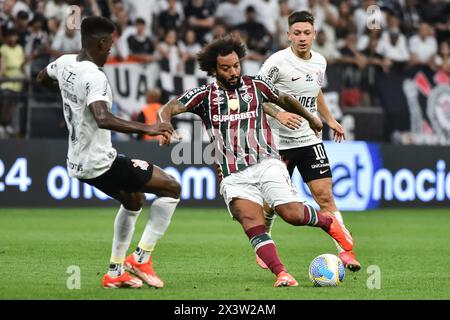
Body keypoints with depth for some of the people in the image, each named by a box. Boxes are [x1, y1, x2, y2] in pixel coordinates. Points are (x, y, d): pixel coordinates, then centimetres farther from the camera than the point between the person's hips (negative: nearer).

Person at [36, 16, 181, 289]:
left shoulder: (64, 62, 2)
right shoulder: (94, 77, -24)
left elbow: (42, 78, 27)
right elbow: (103, 119, -40)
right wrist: (147, 129, -41)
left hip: (78, 162, 10)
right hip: (101, 162, -10)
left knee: (134, 200, 30)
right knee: (172, 188, -3)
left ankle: (116, 272, 29)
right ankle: (141, 257, -4)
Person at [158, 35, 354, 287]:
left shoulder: (256, 85, 9)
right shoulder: (204, 95, 6)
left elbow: (284, 100, 27)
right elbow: (168, 109, -5)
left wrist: (311, 118, 40)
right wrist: (165, 127, -28)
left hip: (266, 162, 0)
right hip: (233, 176, 0)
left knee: (293, 214, -16)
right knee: (252, 224, -21)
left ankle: (329, 222, 14)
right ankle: (282, 274, -25)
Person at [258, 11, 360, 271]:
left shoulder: (320, 62, 6)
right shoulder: (278, 62, -14)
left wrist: (329, 120, 22)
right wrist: (278, 114, -24)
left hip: (310, 140, 4)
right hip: (280, 143, -4)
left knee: (325, 195, -7)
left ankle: (345, 250, -8)